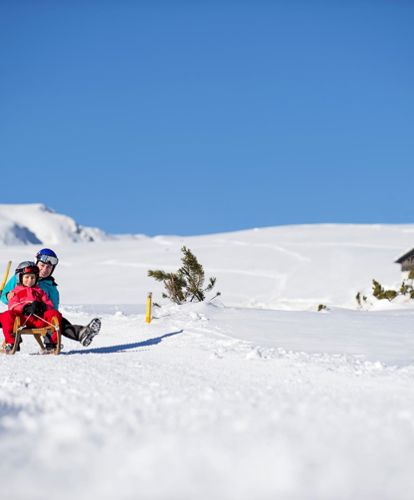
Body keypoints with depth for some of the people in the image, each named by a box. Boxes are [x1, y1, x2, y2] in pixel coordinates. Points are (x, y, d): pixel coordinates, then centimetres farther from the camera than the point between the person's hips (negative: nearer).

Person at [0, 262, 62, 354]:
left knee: (55, 314, -25)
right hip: (22, 317, -2)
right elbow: (13, 306, 5)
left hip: (39, 318, 2)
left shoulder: (40, 291, 33)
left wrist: (43, 306, -7)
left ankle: (51, 342, -21)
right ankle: (11, 343, -23)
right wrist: (25, 308, -17)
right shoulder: (15, 292, 25)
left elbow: (50, 305, 20)